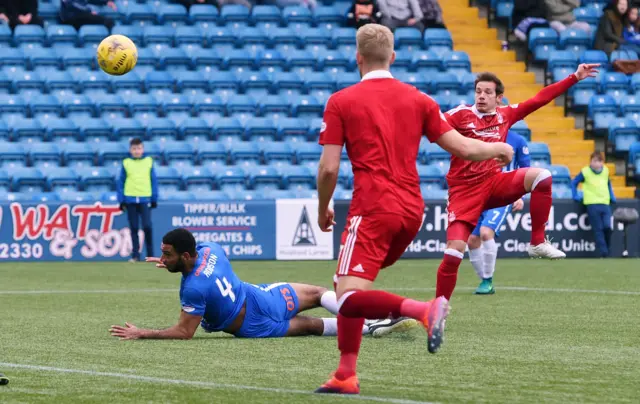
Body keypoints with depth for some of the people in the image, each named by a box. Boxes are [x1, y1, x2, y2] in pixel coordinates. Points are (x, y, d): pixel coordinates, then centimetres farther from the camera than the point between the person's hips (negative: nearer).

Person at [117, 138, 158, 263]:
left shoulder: (149, 162, 4)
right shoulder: (126, 163, 4)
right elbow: (121, 182, 6)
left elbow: (154, 181, 6)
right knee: (134, 228, 4)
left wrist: (154, 199, 4)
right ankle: (135, 255, 10)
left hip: (145, 199, -1)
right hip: (130, 199, 1)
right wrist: (121, 200, 2)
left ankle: (150, 254, 0)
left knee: (147, 226, -11)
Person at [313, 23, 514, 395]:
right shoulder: (418, 99, 9)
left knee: (350, 297, -12)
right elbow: (461, 147, 9)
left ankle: (425, 309, -35)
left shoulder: (341, 102, 0)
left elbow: (329, 169, -4)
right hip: (412, 210, 6)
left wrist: (323, 209, 14)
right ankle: (346, 375, 14)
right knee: (353, 288, 19)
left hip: (373, 210, -6)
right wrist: (499, 150, 29)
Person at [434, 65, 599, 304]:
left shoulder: (505, 115, 7)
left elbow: (541, 98, 11)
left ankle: (538, 242, -9)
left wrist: (575, 77, 12)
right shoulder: (460, 115, -6)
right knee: (453, 255, -15)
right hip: (464, 192, -4)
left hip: (494, 183, 4)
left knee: (541, 176, -19)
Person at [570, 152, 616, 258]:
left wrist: (612, 196, 21)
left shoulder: (605, 171, 10)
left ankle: (608, 251, 9)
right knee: (598, 229, -5)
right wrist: (576, 196, 2)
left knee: (607, 227, -11)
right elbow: (574, 183, 9)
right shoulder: (585, 172, -2)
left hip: (605, 204, 3)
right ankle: (604, 253, -3)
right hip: (592, 204, -3)